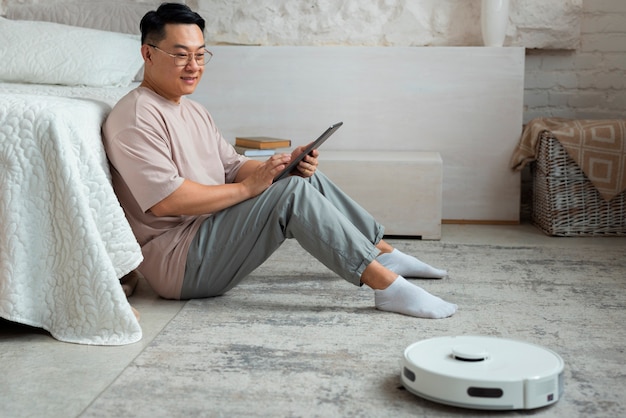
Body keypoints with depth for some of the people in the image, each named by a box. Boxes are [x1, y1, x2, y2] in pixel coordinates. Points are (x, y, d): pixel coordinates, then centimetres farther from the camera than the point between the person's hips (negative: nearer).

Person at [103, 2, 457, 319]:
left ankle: (384, 252, 13)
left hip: (210, 236, 10)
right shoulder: (137, 117, -14)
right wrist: (246, 188, -18)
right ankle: (387, 285, -26)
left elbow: (233, 166, 15)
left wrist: (287, 164, -5)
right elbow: (165, 200, -25)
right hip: (178, 263, -10)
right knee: (293, 192, -23)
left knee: (307, 178, 8)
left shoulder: (193, 111, 19)